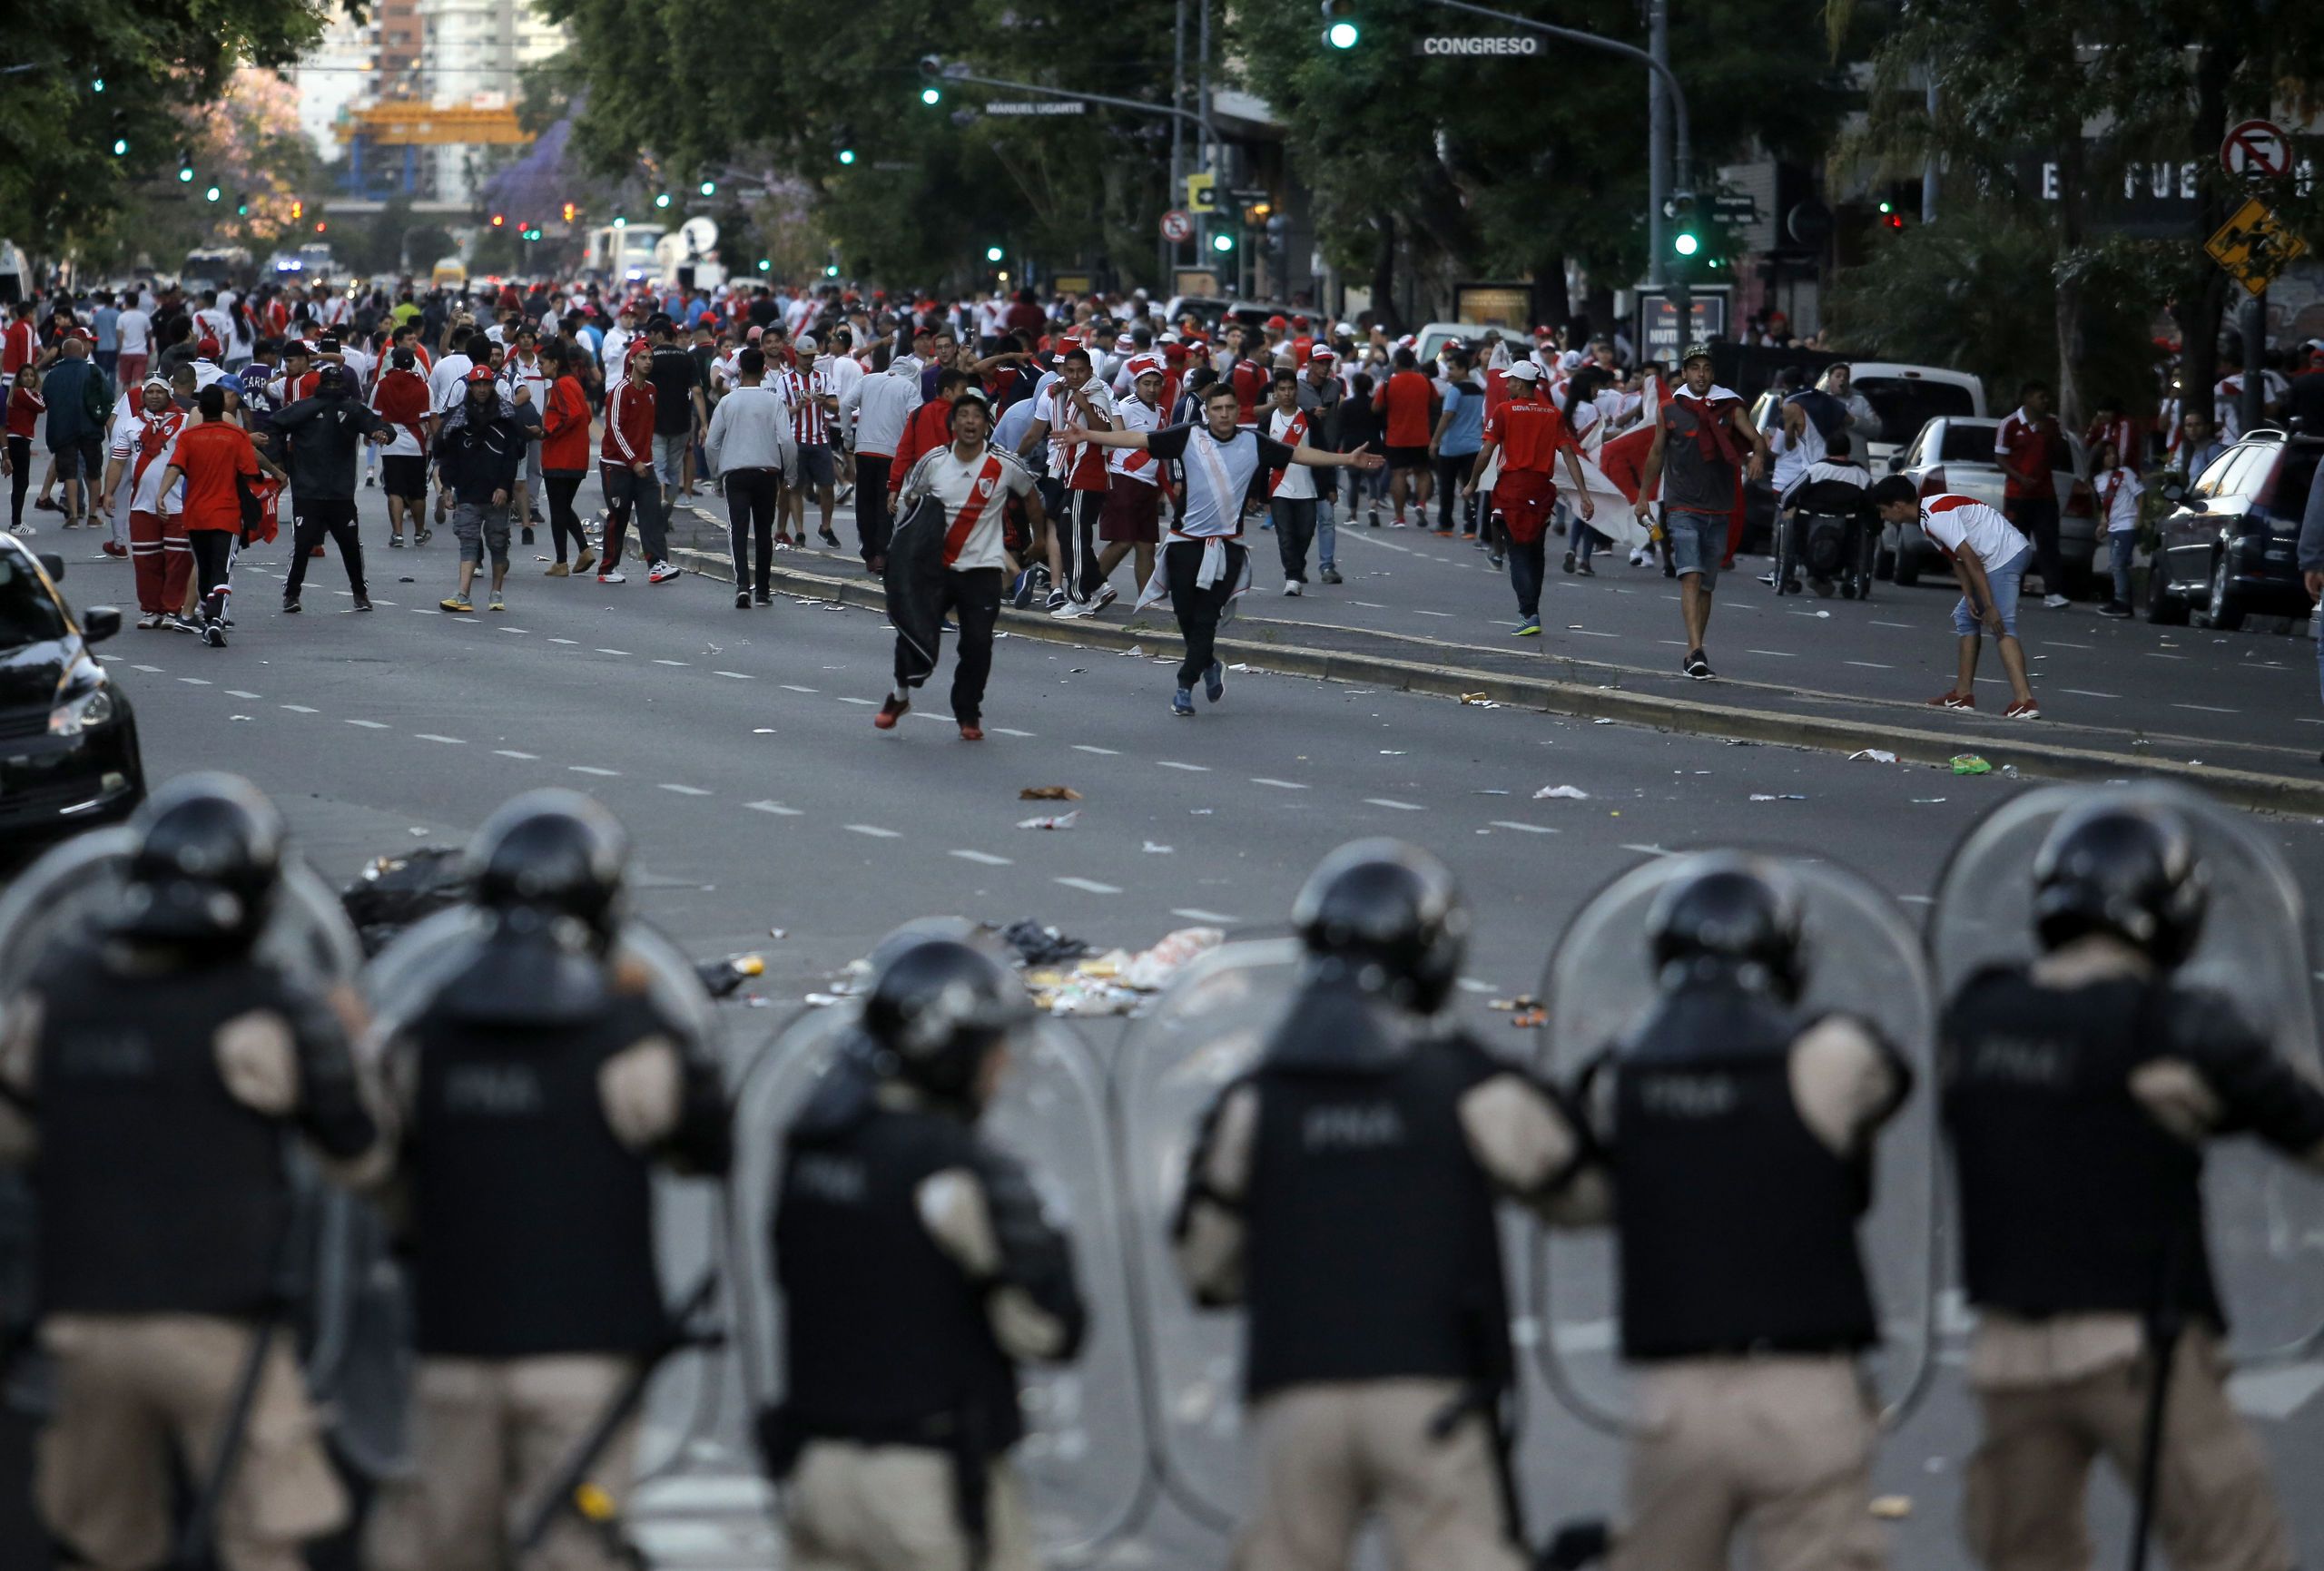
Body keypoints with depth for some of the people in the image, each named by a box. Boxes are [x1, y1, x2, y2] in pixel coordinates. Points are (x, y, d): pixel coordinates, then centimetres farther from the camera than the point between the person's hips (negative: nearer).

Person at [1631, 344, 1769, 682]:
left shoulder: (1730, 407, 5)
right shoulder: (1669, 410, 5)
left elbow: (1755, 438, -5)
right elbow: (1657, 453, 16)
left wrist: (1758, 454, -28)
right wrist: (1644, 495, 18)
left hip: (1718, 510, 3)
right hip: (1682, 508, -2)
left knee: (1706, 586, 10)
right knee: (1691, 576, -19)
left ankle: (1693, 657, 21)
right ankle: (1696, 653, -29)